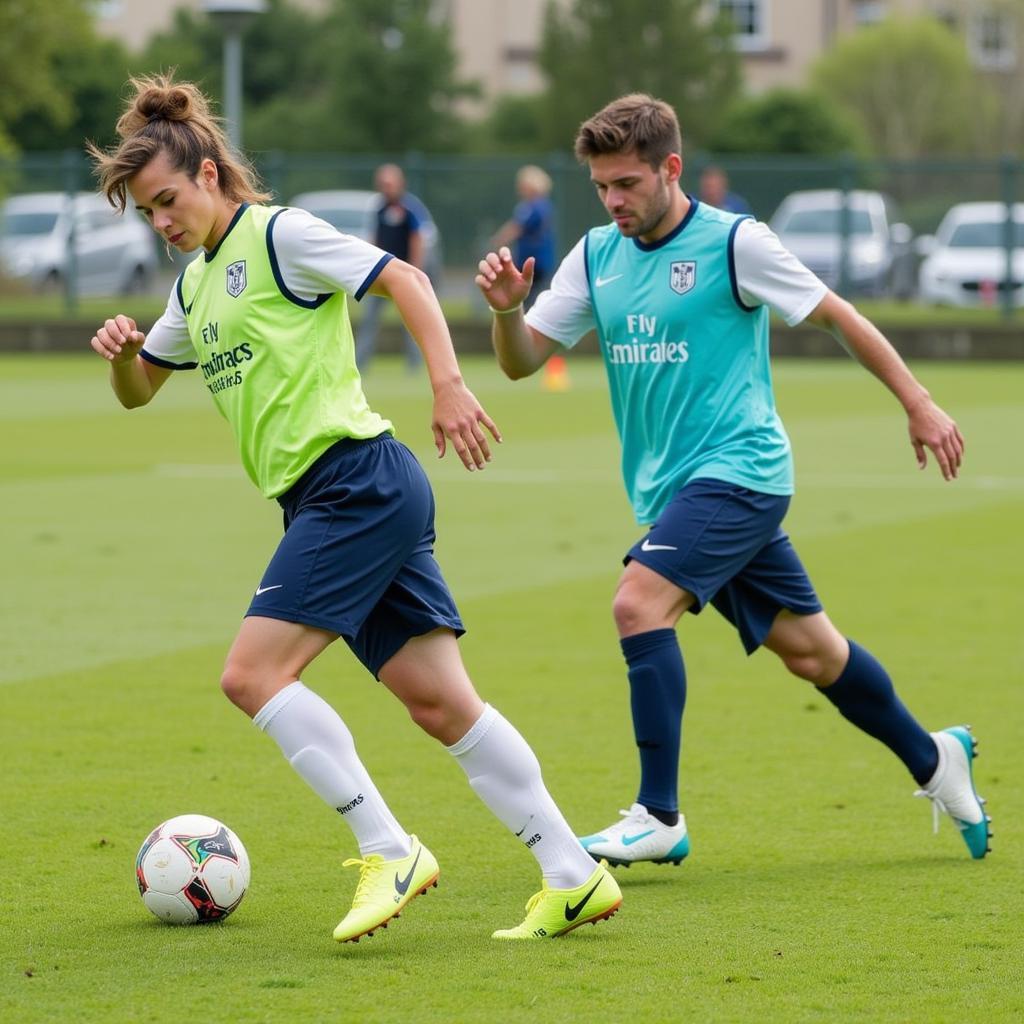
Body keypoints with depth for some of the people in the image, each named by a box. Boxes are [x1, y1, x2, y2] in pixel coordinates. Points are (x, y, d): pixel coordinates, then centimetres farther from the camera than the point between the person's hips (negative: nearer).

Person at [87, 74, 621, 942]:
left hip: (358, 481, -9)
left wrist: (449, 387, -22)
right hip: (318, 502, 9)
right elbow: (139, 390, 29)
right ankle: (573, 878, 3)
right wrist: (122, 350, 6)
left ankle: (389, 852, -11)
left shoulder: (278, 235, -5)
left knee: (253, 674, -15)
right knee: (440, 702, 4)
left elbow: (404, 279, -11)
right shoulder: (197, 280, 21)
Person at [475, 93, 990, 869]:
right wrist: (505, 309, -16)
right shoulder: (596, 256, 7)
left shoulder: (734, 243, -10)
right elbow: (523, 361, 6)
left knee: (640, 601, -23)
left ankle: (659, 819, -18)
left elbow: (835, 315, -2)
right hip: (672, 485, 6)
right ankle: (934, 760, 33)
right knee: (807, 646, 13)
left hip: (737, 468, -6)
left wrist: (918, 405, 0)